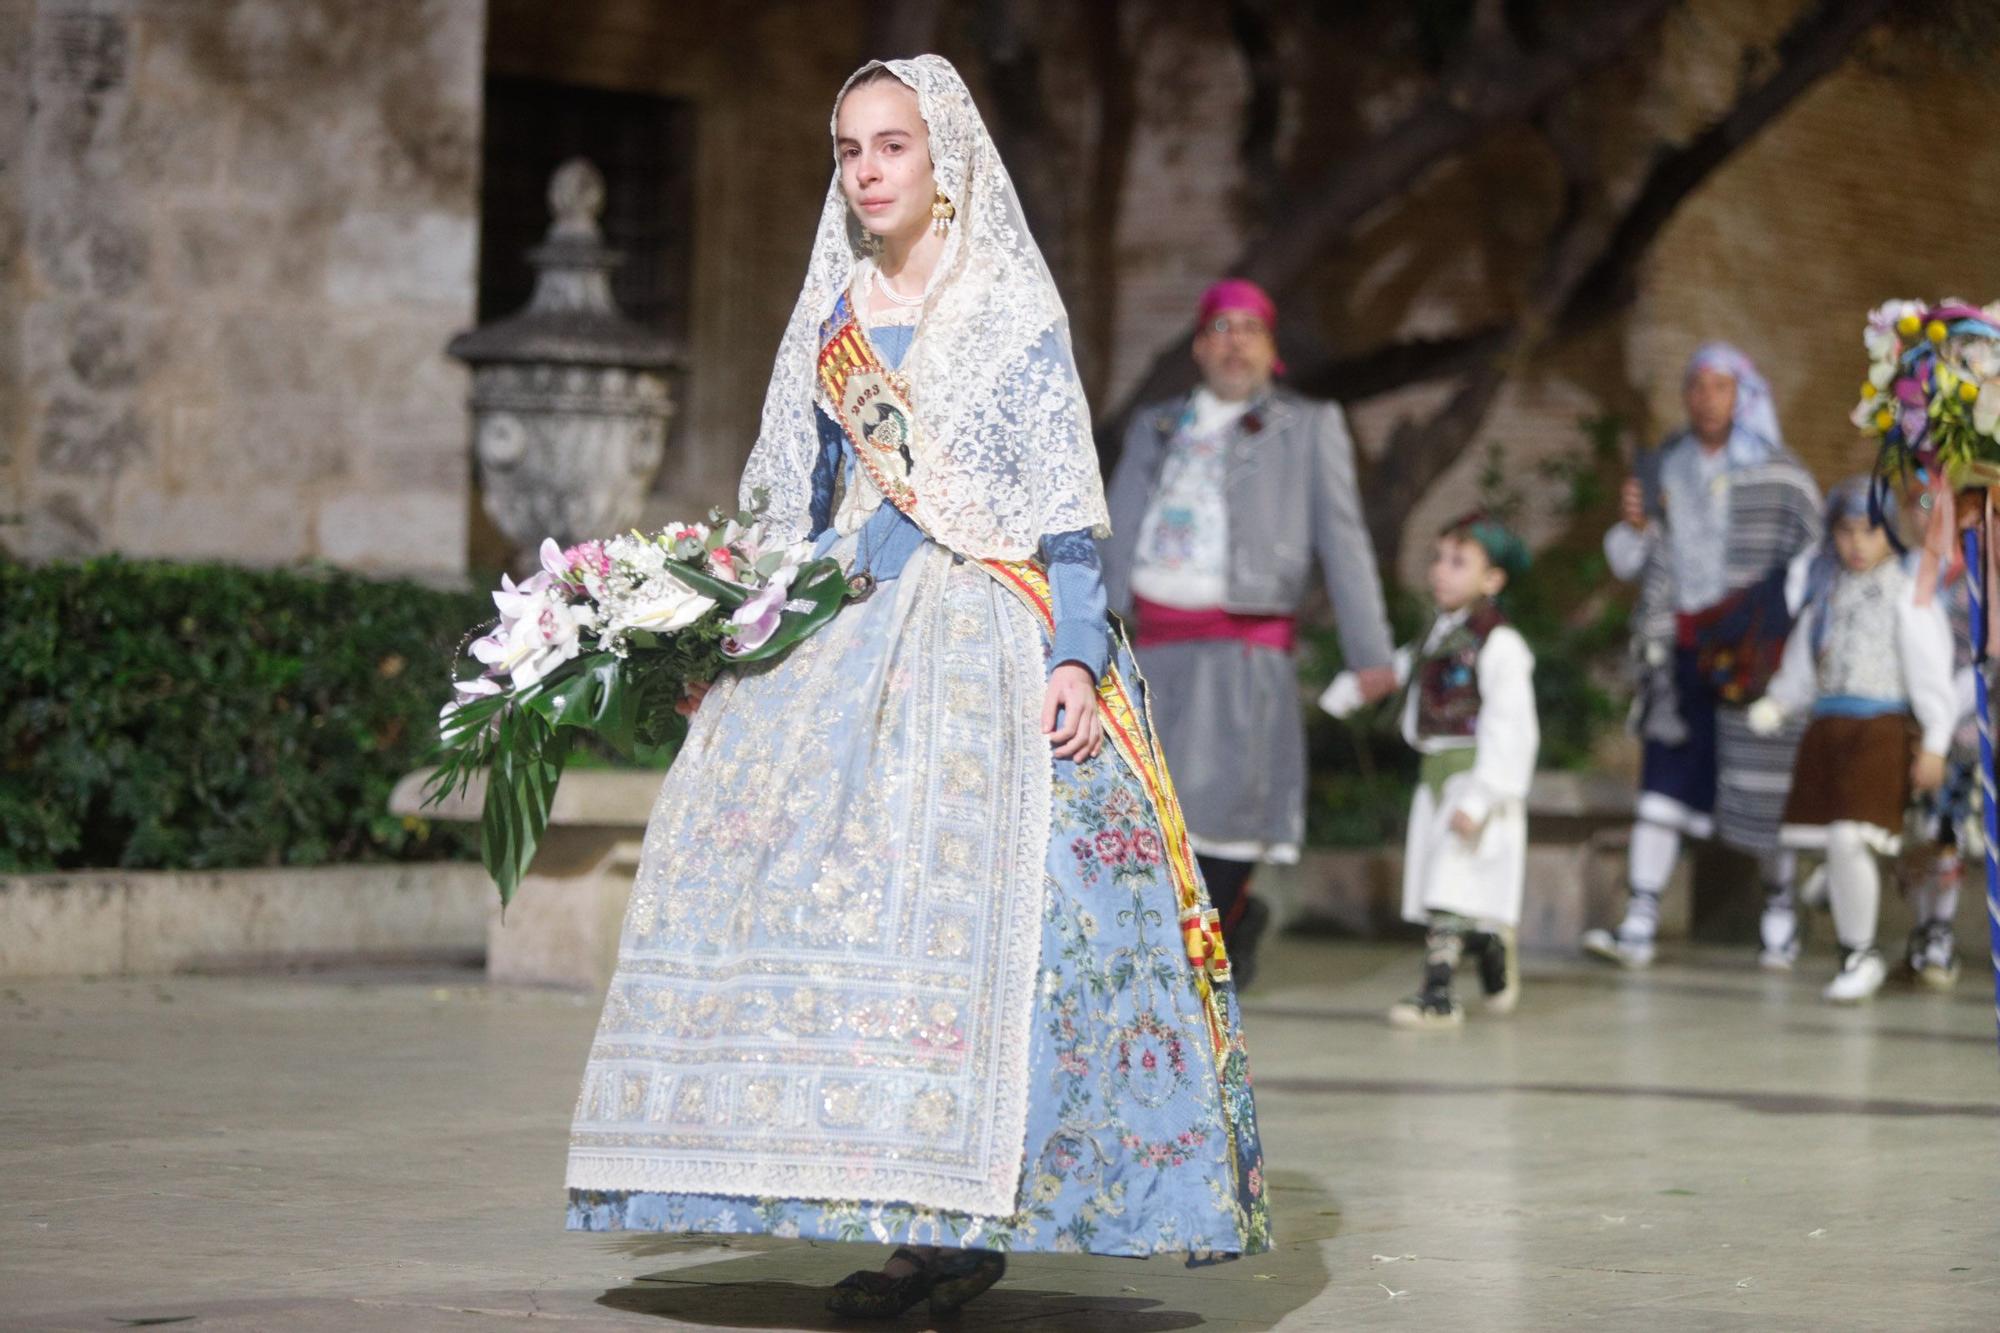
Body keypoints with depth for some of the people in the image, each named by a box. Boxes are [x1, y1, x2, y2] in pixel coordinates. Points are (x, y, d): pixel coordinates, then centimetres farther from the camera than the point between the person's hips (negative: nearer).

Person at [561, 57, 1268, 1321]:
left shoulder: (1013, 311, 1)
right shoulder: (833, 318, 15)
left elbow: (1063, 509, -3)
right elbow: (793, 504, 19)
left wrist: (1074, 657, -13)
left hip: (984, 631, -5)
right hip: (849, 634, 5)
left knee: (976, 897, -14)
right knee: (811, 878, -6)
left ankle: (969, 1220, -11)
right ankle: (897, 1215, -2)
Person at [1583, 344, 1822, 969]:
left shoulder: (1781, 476, -2)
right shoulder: (1665, 470, 10)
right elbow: (1629, 563, 13)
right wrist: (1633, 525, -8)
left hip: (1754, 652, -3)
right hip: (1681, 649, 3)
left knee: (1760, 789, 0)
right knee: (1663, 785, -3)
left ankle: (1780, 907, 21)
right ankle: (1639, 925, -6)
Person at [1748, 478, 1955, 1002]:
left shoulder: (1907, 591, -2)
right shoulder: (1826, 590, 16)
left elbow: (1932, 674, -4)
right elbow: (1803, 667, 21)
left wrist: (1934, 746, -10)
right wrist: (1776, 703, 2)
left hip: (1882, 728, -6)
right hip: (1827, 724, 6)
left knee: (1850, 840, -17)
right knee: (1834, 847, 5)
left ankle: (1862, 955, -4)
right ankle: (1853, 955, 19)